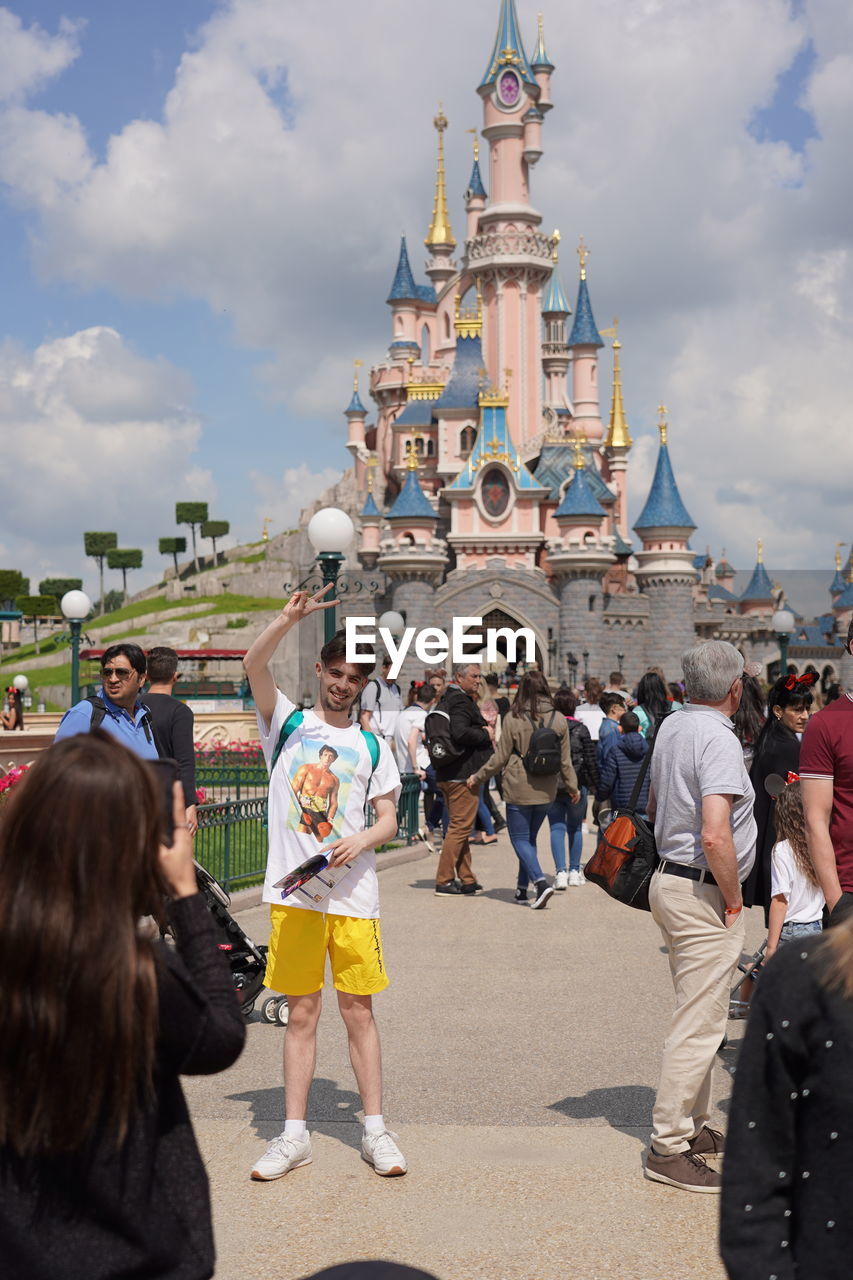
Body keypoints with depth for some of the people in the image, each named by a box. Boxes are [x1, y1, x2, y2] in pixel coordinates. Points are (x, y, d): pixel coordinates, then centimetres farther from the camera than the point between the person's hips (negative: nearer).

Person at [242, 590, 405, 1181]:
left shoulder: (373, 746, 11)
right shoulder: (287, 722, 7)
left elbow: (389, 820, 9)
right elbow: (254, 664, -9)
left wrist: (363, 839, -13)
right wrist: (290, 618, -25)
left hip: (353, 893, 1)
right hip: (293, 890, -1)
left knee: (359, 1009, 5)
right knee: (302, 1011, 5)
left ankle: (376, 1128, 14)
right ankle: (295, 1133, 13)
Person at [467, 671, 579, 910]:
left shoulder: (514, 718, -11)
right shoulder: (558, 719, 0)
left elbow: (501, 757, -6)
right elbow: (565, 760, 6)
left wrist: (478, 777, 8)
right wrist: (573, 787, 21)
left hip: (519, 789, -4)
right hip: (546, 791, 4)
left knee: (520, 839, 2)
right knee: (529, 838, 18)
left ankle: (540, 882, -17)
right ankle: (522, 888, 21)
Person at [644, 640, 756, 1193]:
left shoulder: (671, 727, 9)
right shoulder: (719, 739, -20)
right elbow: (715, 836, -30)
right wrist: (733, 898, -15)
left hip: (669, 877, 10)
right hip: (704, 893, -10)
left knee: (700, 1014, 20)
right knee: (700, 1023, -4)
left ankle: (694, 1125, 31)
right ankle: (669, 1147, 2)